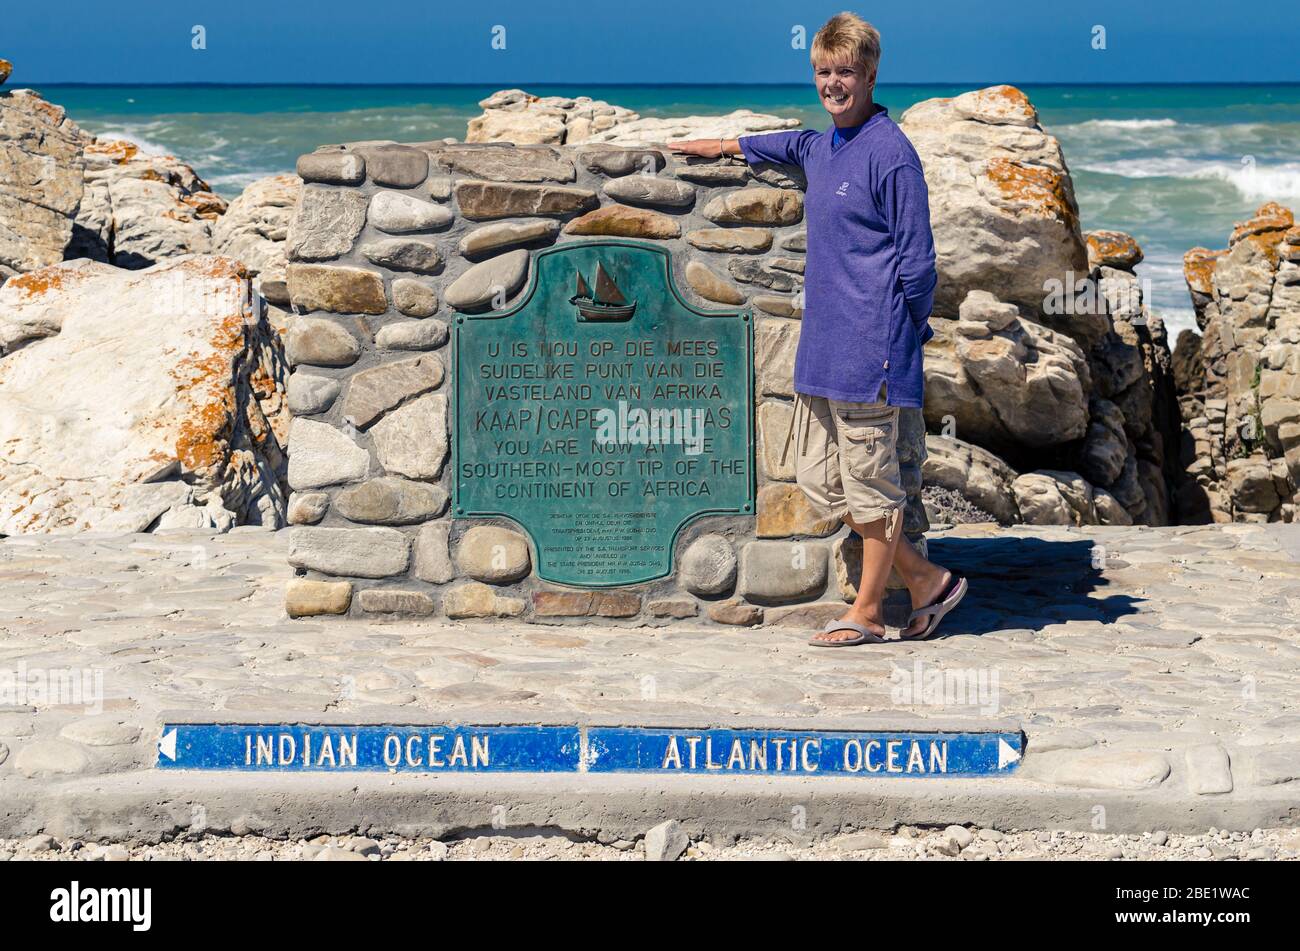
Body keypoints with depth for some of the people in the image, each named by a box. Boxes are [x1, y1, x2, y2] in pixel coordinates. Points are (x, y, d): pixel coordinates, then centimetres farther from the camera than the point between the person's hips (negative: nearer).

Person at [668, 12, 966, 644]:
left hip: (869, 351, -9)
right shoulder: (823, 147, 13)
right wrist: (724, 146, 44)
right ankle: (926, 580, 19)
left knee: (870, 483, 0)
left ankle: (867, 613, 12)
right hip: (822, 348, 9)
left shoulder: (890, 152, -12)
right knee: (818, 478, 10)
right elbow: (795, 147, 41)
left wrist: (906, 330, -2)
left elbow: (917, 259, -10)